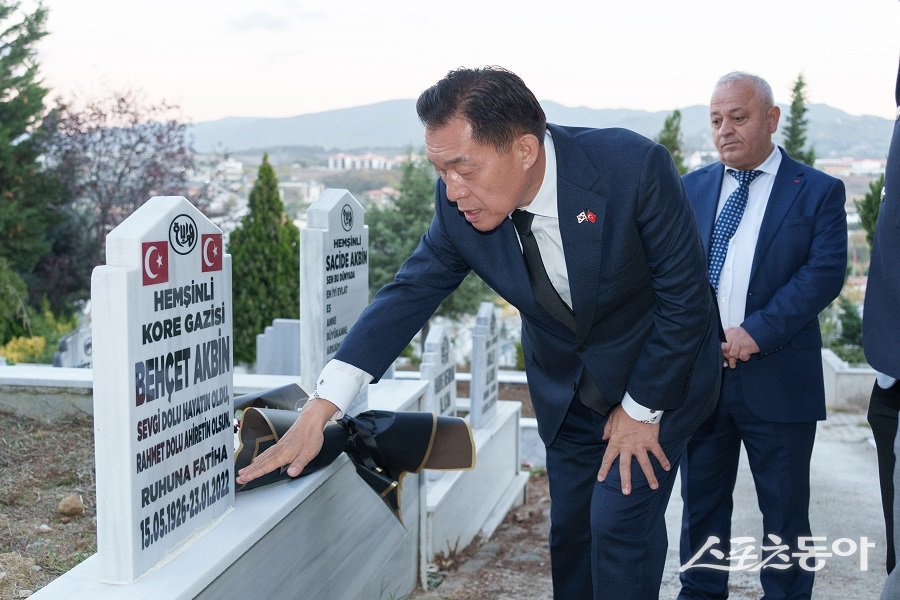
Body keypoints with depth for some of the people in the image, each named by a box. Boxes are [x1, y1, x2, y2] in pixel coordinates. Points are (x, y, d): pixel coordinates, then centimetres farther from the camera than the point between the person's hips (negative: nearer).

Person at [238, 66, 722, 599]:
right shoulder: (460, 204, -19)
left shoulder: (634, 167, -31)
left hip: (657, 376, -4)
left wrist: (642, 409, -16)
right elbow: (412, 293, -14)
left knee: (620, 524, -9)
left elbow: (684, 296, -22)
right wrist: (321, 410, -22)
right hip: (566, 390, 4)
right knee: (570, 533, 13)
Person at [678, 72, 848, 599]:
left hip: (776, 378, -3)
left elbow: (825, 273, -12)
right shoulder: (692, 188, 9)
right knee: (701, 501, 14)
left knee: (785, 511, 9)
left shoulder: (819, 192, -1)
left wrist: (758, 331, -20)